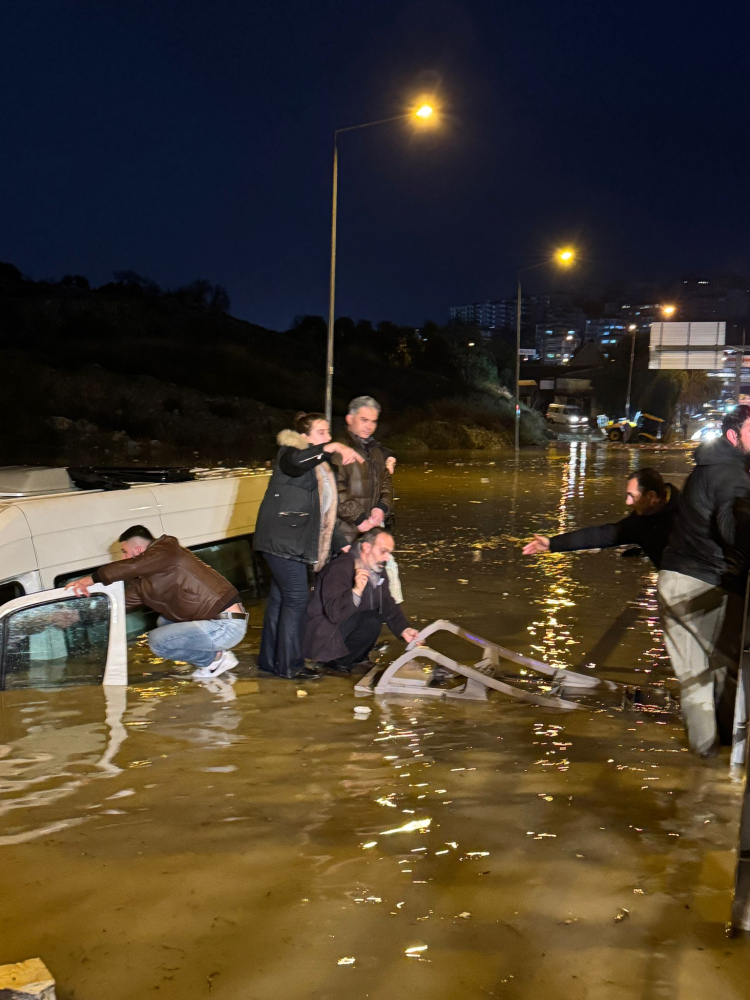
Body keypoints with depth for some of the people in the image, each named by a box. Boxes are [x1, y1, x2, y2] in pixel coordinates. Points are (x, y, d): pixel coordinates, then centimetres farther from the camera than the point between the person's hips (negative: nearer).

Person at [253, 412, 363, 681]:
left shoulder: (321, 466, 20)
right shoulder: (290, 453, -7)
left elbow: (326, 513, 24)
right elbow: (295, 462, -36)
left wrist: (341, 545, 18)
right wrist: (333, 447, -42)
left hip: (295, 542, 9)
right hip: (281, 539, -9)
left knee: (280, 598, 12)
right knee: (296, 598, -10)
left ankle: (269, 660, 19)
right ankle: (290, 665, -5)